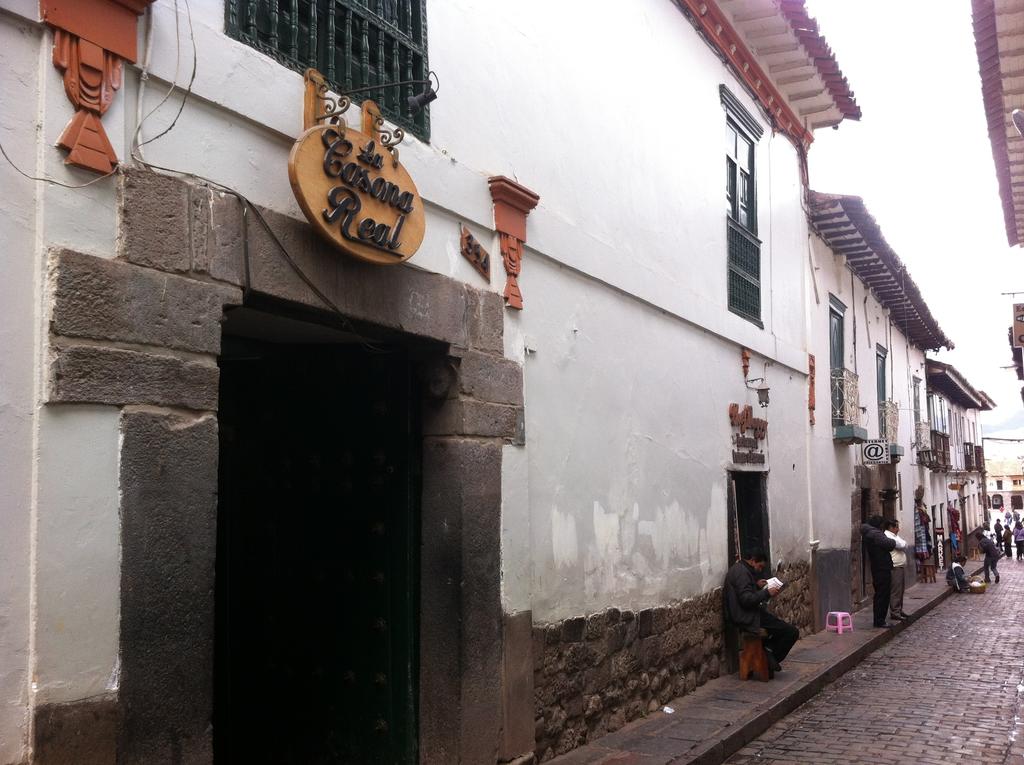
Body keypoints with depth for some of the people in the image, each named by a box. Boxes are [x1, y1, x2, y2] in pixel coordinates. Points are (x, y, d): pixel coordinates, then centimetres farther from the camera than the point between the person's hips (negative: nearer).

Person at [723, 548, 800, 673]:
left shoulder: (738, 568, 15)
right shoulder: (742, 572, -18)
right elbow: (746, 599, -26)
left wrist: (757, 585, 12)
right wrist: (767, 593, -19)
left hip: (744, 615, 11)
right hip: (747, 619, -11)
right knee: (792, 632, -12)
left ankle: (768, 648, 17)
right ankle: (771, 658, 2)